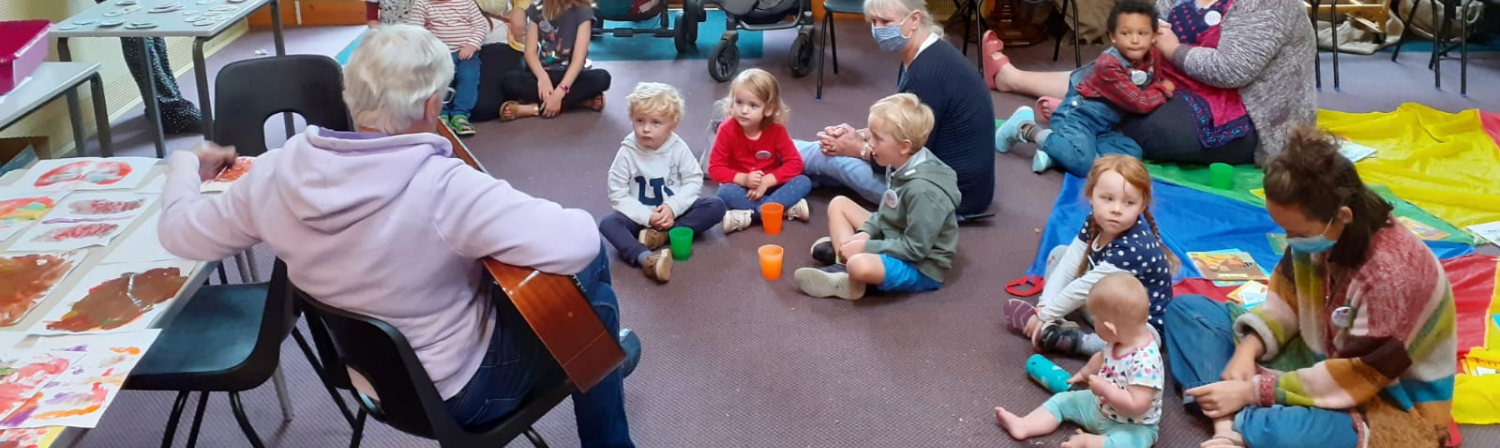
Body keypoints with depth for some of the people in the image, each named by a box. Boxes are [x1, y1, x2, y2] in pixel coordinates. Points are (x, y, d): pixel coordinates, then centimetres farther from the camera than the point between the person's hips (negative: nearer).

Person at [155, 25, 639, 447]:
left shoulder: (278, 171, -15)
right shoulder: (443, 189, -34)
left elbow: (180, 232, 1)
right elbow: (575, 242, -40)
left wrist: (186, 164, 22)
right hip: (457, 390, -7)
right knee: (587, 268, 12)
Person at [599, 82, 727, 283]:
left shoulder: (678, 148, -10)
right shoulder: (627, 153, -13)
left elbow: (693, 181, -7)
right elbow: (618, 195, -12)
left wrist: (672, 206, -22)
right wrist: (647, 216, -22)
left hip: (673, 211, 2)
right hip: (642, 215, -1)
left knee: (716, 206, -19)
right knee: (608, 223, -30)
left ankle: (662, 234, -25)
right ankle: (645, 258, -54)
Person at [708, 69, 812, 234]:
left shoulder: (776, 129, -12)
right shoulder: (727, 130, -16)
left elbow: (795, 163, -12)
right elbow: (715, 168, -15)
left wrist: (767, 181, -26)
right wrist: (743, 179, -32)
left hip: (769, 186, 2)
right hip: (741, 188, -2)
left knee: (804, 182, -23)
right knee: (725, 192, -34)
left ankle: (748, 215, -34)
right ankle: (788, 209, -31)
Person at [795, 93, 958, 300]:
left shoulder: (922, 190, -29)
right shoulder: (901, 165, -4)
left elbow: (916, 248, -27)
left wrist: (867, 247, -20)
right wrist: (865, 233, -5)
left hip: (920, 266, -10)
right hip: (893, 240, 10)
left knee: (860, 265, -38)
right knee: (839, 204, 11)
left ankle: (847, 263, -4)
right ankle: (845, 261, -9)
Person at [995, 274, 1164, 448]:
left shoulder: (1145, 361, -35)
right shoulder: (1122, 341, -7)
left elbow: (1136, 406, -37)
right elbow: (1103, 358, 17)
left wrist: (1104, 388, -30)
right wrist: (1084, 374, 29)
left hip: (1133, 427, -9)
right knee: (1063, 400, 5)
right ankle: (1023, 426, -5)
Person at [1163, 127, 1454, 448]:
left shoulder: (1393, 276, -31)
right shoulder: (1320, 232, -12)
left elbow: (1352, 380, -26)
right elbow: (1286, 296, 4)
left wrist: (1252, 391, -24)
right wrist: (1247, 349, -13)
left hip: (1390, 404, -8)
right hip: (1320, 358, 8)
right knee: (1186, 310, -1)